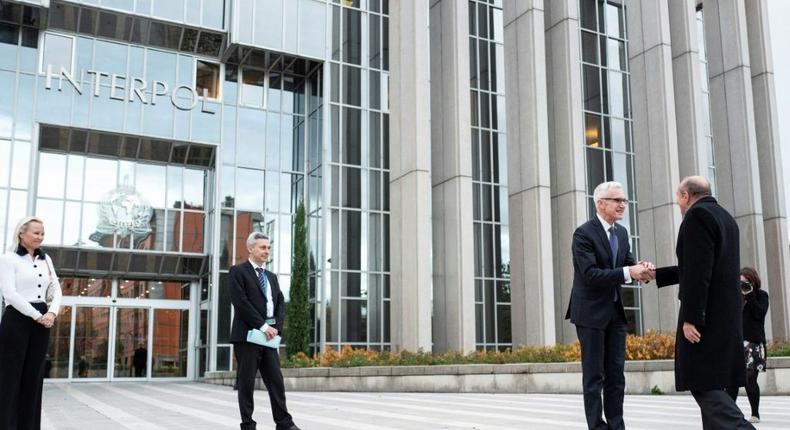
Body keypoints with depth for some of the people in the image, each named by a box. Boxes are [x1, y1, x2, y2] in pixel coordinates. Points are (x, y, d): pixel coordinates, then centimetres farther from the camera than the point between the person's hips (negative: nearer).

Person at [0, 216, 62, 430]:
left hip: (42, 322, 6)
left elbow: (56, 289, 11)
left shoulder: (46, 259, 14)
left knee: (34, 376, 7)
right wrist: (38, 316, -15)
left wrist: (52, 313, -8)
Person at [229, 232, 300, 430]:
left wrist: (276, 327, -4)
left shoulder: (272, 277, 20)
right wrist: (263, 326, -15)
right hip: (247, 336, -6)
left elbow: (281, 303, 14)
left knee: (276, 380, 3)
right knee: (246, 382, 0)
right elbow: (241, 302, -13)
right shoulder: (238, 272, -2)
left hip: (268, 337, 6)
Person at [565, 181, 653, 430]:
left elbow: (629, 264, 7)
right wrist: (627, 272, -29)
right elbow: (590, 274, -21)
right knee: (594, 376, -1)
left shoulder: (621, 233, 11)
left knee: (616, 374, 8)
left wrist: (641, 271, -16)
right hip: (591, 313, -7)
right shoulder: (584, 233, -13)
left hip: (615, 311, 7)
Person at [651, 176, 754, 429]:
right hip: (725, 314, 10)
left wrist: (691, 318, -21)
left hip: (706, 315, -10)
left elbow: (698, 271, -20)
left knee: (703, 384, -9)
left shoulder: (697, 214, -11)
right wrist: (656, 274, 30)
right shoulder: (725, 217, 18)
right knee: (711, 382, 12)